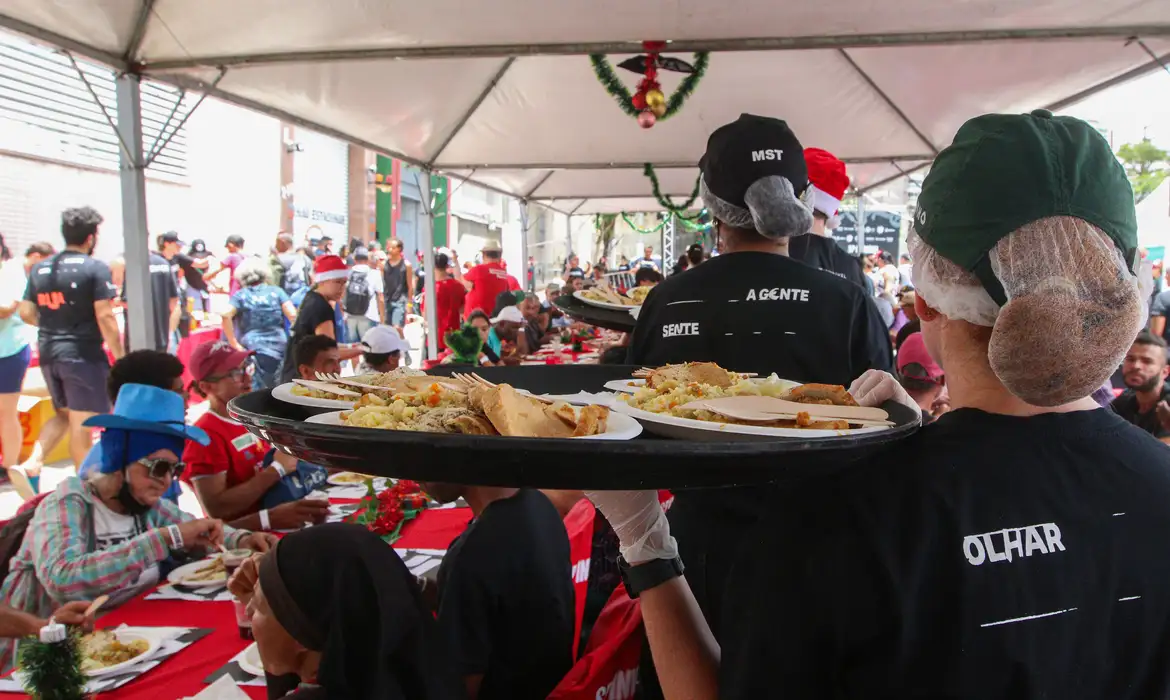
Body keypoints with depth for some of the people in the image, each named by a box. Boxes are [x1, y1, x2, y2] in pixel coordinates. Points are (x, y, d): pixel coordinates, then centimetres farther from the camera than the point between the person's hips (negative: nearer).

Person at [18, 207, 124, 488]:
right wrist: (120, 356, -10)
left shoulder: (39, 268, 8)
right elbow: (104, 317, -16)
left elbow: (26, 313, 8)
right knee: (82, 423, 2)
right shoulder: (95, 268, -11)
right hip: (83, 353, -6)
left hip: (48, 352, 7)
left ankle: (32, 463, 5)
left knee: (63, 414, 23)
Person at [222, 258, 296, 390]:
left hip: (254, 349, -1)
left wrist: (234, 344, -4)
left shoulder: (240, 295, 7)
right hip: (281, 348, 1)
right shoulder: (276, 291, 10)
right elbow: (292, 315, -3)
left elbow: (226, 316, -10)